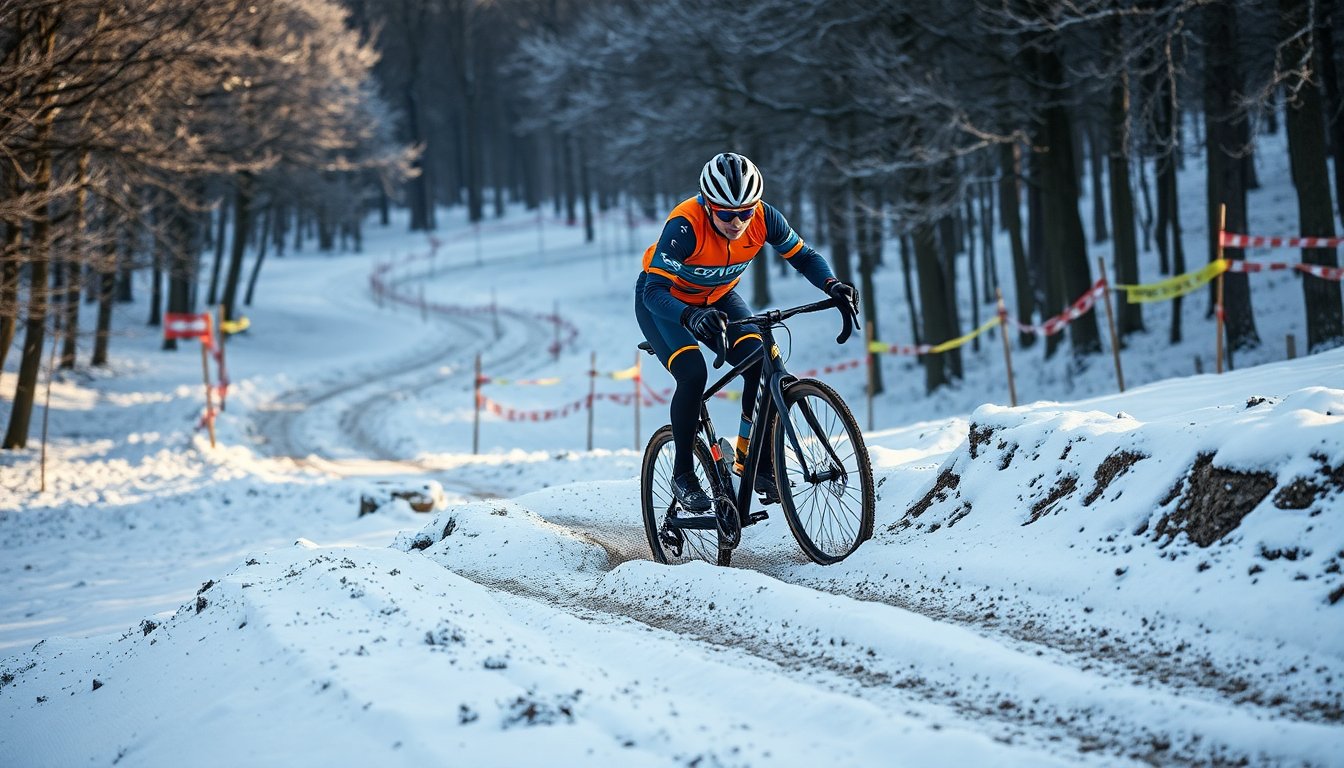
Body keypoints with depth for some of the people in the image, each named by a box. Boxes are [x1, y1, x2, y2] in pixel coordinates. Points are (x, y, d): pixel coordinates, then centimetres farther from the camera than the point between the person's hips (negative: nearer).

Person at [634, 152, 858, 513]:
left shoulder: (763, 218, -25)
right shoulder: (685, 225, -38)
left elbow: (803, 256, -12)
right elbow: (655, 291, -41)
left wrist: (833, 285, -32)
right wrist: (692, 317, -60)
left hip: (717, 299, 4)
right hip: (665, 301, -4)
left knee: (761, 365, -18)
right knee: (693, 374, -26)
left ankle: (752, 461, -2)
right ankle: (683, 475, -9)